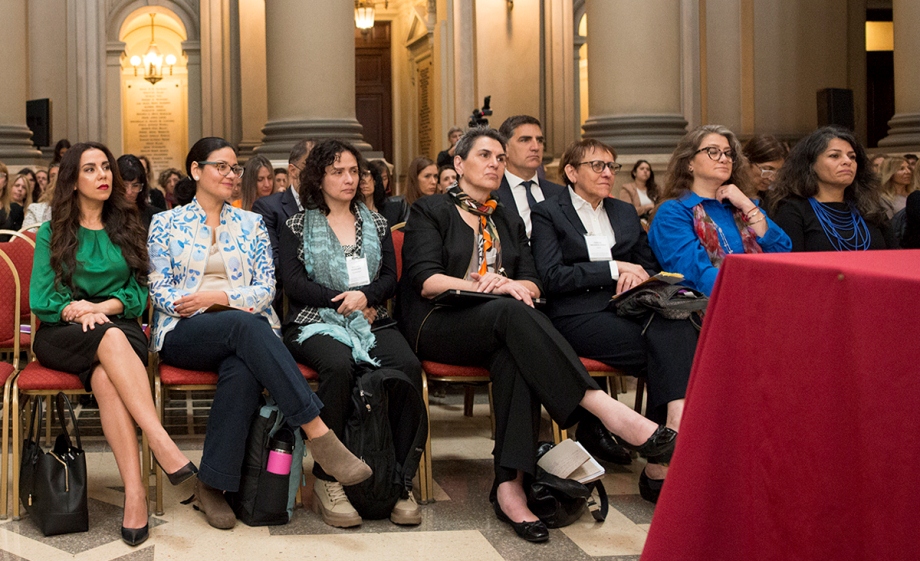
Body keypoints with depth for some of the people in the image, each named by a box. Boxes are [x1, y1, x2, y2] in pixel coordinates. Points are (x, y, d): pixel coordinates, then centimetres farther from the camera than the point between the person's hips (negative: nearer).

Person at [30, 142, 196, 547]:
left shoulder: (126, 229, 18)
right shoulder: (52, 233, 13)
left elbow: (139, 293, 9)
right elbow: (39, 299, 3)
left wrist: (102, 307, -10)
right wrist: (75, 310, -17)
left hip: (119, 328, 1)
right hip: (61, 335, -1)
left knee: (105, 375, -37)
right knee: (111, 338, -39)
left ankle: (135, 491, -50)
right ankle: (163, 444, -51)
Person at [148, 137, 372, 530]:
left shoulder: (251, 224, 19)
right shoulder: (166, 224, 14)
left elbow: (266, 287, 9)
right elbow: (160, 289, 4)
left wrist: (222, 296, -9)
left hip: (246, 329, 2)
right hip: (184, 335, -2)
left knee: (241, 372, -37)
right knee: (244, 325, -37)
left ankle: (212, 484, -29)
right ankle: (319, 434, -45)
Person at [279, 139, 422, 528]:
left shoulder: (376, 223, 21)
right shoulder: (297, 225, 12)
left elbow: (390, 277, 11)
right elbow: (294, 283, 0)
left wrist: (365, 296, -11)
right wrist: (343, 302, -10)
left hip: (371, 319, 3)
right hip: (315, 322, -3)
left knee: (407, 366, -31)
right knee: (339, 365, -39)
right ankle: (326, 481, -30)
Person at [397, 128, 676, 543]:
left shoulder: (509, 223, 25)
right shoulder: (430, 212, 9)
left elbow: (533, 284, 13)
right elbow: (426, 280, -5)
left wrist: (511, 285, -13)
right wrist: (486, 286, -19)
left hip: (497, 328, 4)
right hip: (439, 326, -4)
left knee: (514, 353, -35)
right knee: (510, 312, -36)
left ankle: (509, 484, -43)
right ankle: (604, 408, -48)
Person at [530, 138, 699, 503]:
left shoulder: (625, 213, 25)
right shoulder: (548, 213, 8)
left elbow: (651, 267, 25)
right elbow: (552, 277, -5)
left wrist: (638, 277, 0)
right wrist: (614, 269, -8)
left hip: (625, 309, 5)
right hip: (578, 317, -4)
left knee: (675, 327, -33)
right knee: (674, 350, -31)